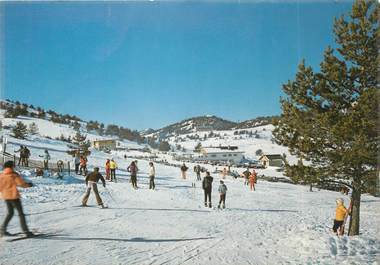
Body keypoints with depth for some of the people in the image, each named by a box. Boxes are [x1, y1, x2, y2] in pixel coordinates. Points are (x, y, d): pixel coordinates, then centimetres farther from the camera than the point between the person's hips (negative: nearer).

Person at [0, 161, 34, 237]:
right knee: (21, 213, 0)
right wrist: (29, 185, 6)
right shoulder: (14, 175, -12)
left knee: (10, 213, 21)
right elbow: (22, 184, -12)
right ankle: (26, 231, -1)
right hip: (14, 196, -6)